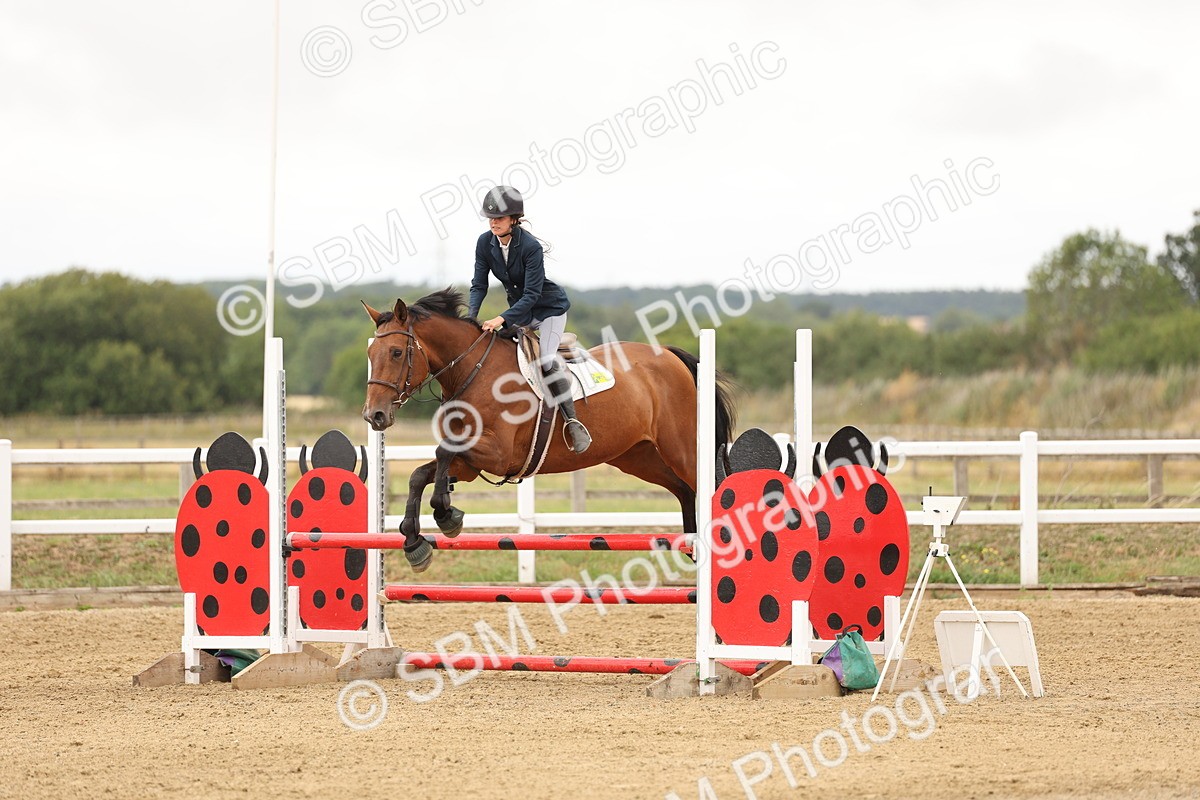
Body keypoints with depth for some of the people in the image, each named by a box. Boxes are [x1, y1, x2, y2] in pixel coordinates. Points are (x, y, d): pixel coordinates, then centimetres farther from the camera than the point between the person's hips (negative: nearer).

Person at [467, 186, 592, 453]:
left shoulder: (530, 246, -27)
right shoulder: (485, 243, -10)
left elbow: (531, 295, -29)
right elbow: (479, 284, -5)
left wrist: (502, 319, -38)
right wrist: (471, 315, -22)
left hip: (549, 308, -7)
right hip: (519, 309, 7)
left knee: (547, 359, -24)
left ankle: (571, 419, -21)